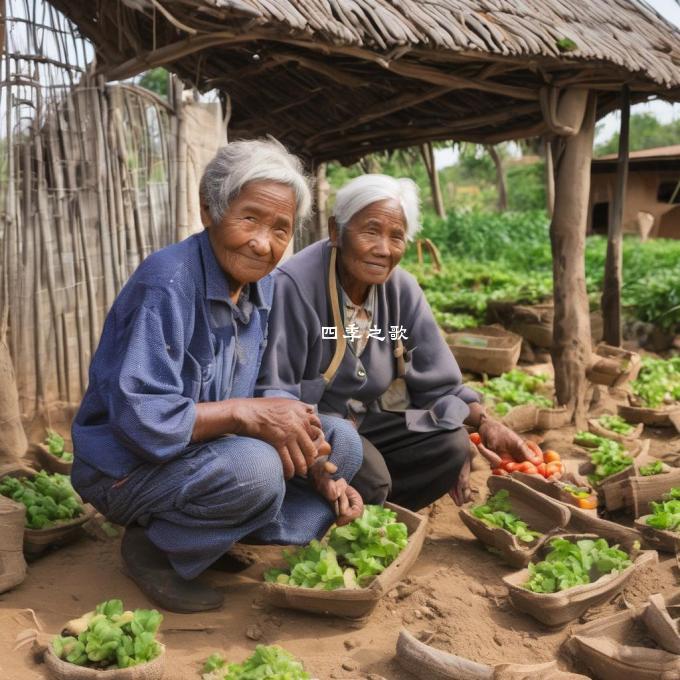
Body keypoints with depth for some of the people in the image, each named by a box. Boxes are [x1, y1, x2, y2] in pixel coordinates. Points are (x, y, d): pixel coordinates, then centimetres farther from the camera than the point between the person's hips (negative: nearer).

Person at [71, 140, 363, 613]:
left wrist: (316, 468, -10)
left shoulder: (263, 287, 1)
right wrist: (246, 414, -31)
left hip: (208, 450, 8)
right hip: (127, 467, -8)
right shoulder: (166, 283, -24)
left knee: (342, 443, -1)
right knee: (255, 469, -34)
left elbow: (271, 401, 4)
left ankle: (205, 534, 4)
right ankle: (153, 548, -4)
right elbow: (138, 417, -30)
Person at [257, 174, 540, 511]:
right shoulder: (295, 285, -23)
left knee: (452, 445, -10)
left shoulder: (401, 289, -4)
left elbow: (435, 380, 4)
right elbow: (270, 392, -23)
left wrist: (484, 421, -11)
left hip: (364, 423, 6)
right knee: (368, 476, -29)